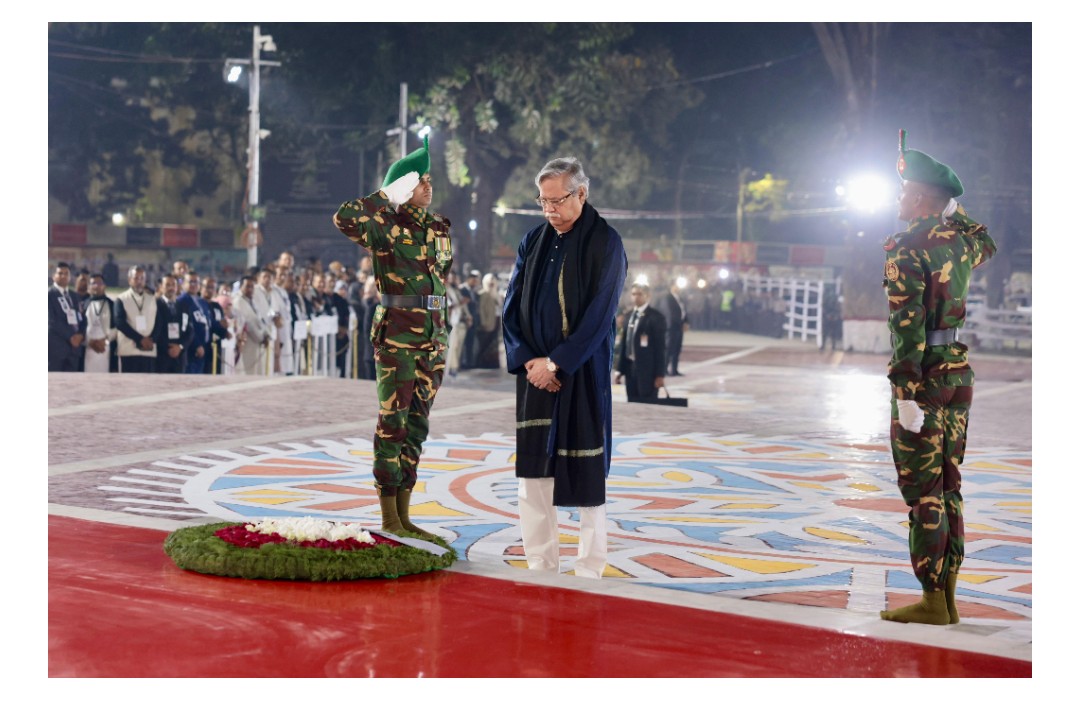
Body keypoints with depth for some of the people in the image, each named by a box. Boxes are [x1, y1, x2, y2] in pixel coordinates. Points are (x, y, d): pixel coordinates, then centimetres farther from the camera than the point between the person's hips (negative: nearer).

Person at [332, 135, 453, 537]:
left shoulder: (439, 229, 13)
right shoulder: (387, 227, -7)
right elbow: (344, 218, -26)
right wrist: (388, 196, -15)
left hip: (432, 339, 7)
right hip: (397, 337, -7)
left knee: (417, 424, 9)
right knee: (393, 423, -3)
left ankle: (403, 515, 17)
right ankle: (389, 518, 4)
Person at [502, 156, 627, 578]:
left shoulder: (605, 243, -5)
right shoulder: (534, 242, 9)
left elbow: (599, 315, -12)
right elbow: (511, 309, 8)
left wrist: (556, 363, -14)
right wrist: (528, 360, -7)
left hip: (583, 375, -4)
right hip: (536, 371, 5)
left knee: (586, 475, 0)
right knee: (532, 474, 2)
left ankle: (590, 572, 8)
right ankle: (540, 569, 11)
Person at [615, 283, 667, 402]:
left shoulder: (656, 317, -7)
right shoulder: (629, 316, 13)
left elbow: (660, 347, -9)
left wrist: (659, 374, -13)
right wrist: (620, 369, 13)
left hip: (647, 369, -6)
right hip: (630, 366, 6)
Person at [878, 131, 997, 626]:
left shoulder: (905, 247, -14)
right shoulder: (961, 241, 8)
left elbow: (907, 326, -21)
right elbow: (987, 244, 36)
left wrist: (906, 395, -21)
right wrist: (952, 210, 37)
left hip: (923, 380, -8)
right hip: (960, 375, 8)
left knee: (922, 491, -3)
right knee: (949, 486, 12)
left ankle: (932, 601, 1)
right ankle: (948, 597, 17)